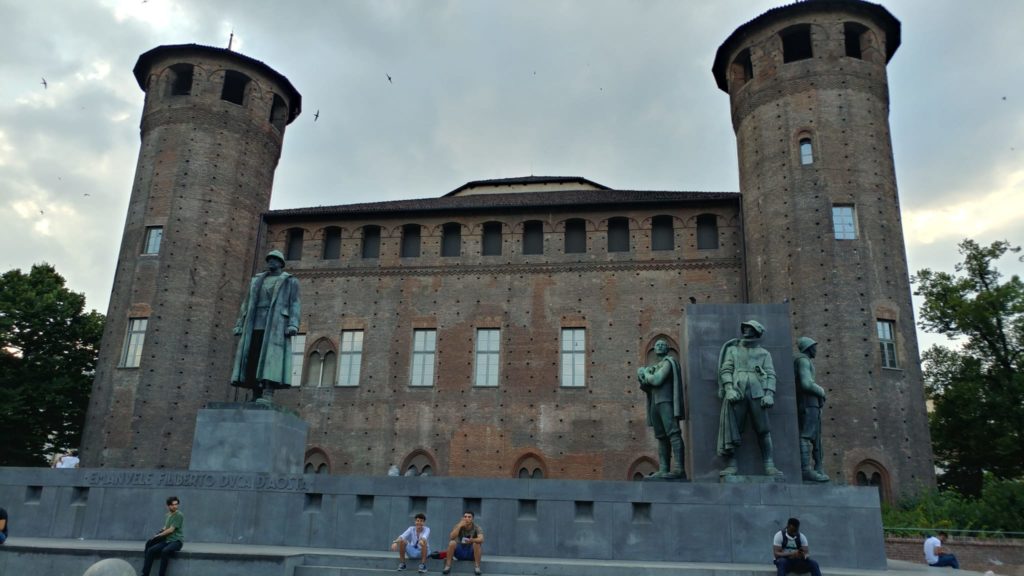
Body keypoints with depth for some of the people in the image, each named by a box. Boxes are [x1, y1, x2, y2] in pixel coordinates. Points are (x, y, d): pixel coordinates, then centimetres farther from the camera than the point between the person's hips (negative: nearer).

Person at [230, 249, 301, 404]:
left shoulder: (290, 281, 8)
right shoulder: (257, 280, 21)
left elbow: (295, 305, -2)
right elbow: (247, 304, 18)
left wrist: (293, 325, -16)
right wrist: (239, 325, 9)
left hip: (276, 324, -5)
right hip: (255, 325, 5)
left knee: (271, 358, -16)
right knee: (253, 359, -4)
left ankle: (268, 395, -23)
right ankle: (256, 397, -4)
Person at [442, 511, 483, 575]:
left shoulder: (477, 527, -11)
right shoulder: (459, 526, -5)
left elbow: (481, 539, -29)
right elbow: (451, 537, -21)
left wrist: (472, 540, -49)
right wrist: (459, 526, -28)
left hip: (472, 553, -1)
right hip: (460, 552, 2)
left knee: (477, 543, -31)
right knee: (452, 543, -25)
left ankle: (477, 567, -24)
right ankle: (448, 566, -18)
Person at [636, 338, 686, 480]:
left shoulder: (668, 362, 3)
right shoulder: (653, 367, 26)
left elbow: (656, 380, -11)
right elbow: (645, 387, 19)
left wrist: (644, 372, 6)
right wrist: (643, 377, -1)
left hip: (667, 403, -8)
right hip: (655, 404, 8)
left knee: (673, 433, -17)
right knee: (661, 438, 1)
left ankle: (679, 469, -27)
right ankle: (663, 470, -3)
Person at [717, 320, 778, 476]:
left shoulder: (764, 353, 20)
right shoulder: (732, 349, 20)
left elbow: (770, 374, 9)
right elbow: (725, 370, 8)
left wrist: (769, 394, -8)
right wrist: (729, 389, -9)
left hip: (757, 393, 0)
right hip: (736, 393, 0)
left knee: (764, 430, -4)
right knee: (731, 429, -6)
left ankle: (769, 466, 0)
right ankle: (731, 465, -5)